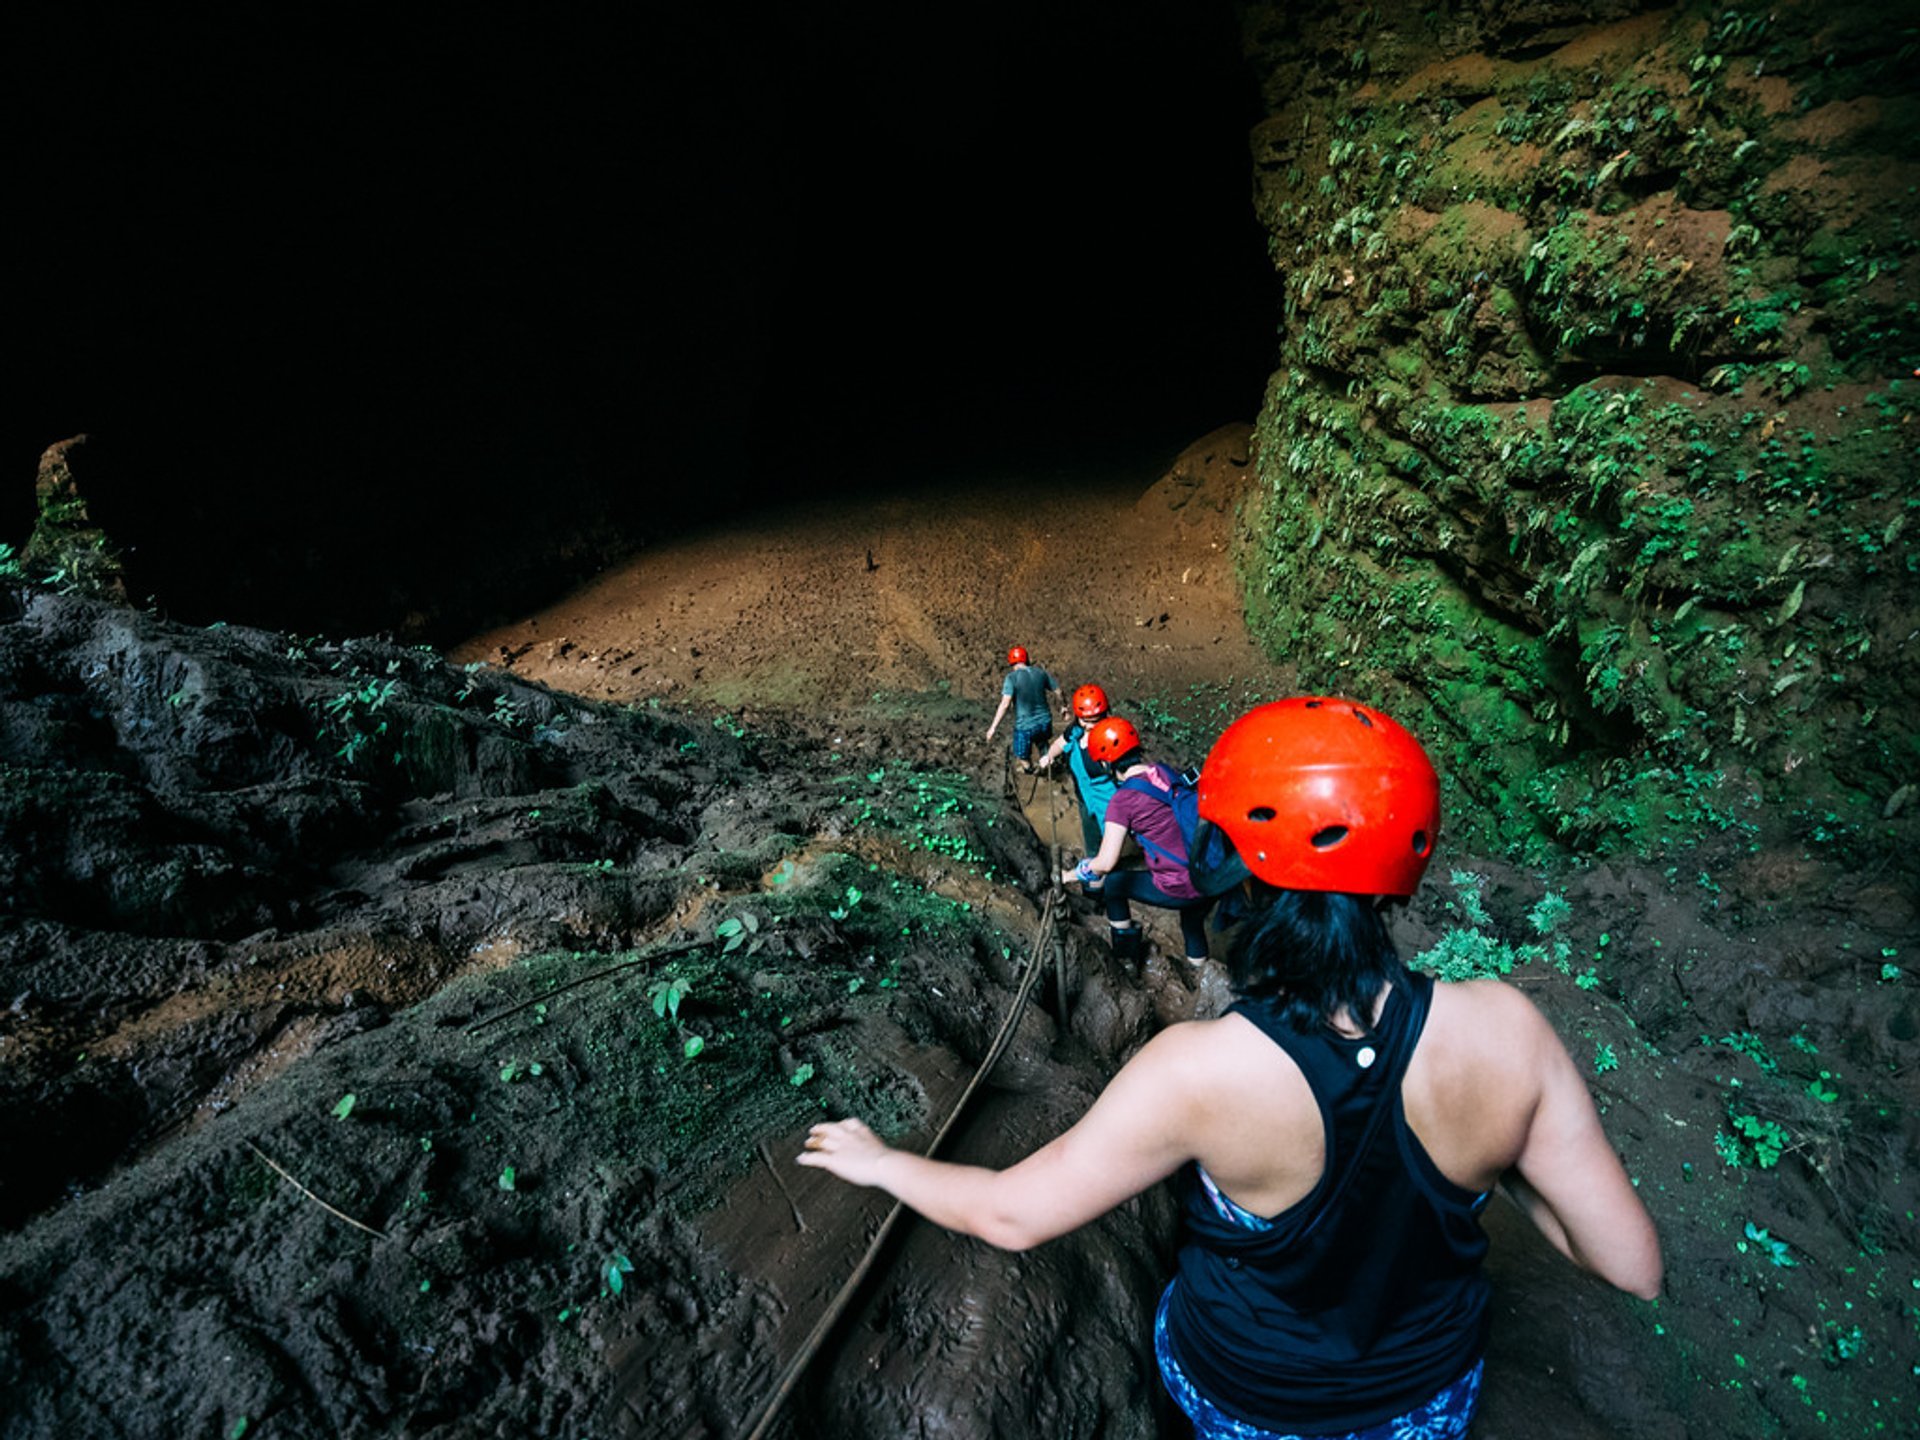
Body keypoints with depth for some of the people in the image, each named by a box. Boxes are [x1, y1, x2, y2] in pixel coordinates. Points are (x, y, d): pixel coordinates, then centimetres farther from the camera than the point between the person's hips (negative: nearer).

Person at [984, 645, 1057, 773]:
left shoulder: (1012, 677, -15)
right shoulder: (1040, 672, -1)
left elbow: (1005, 704, -24)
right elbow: (1058, 690, 9)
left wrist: (993, 727, -22)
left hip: (1025, 727, -5)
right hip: (1045, 723, 6)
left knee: (1023, 758, 18)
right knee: (1042, 743, 37)